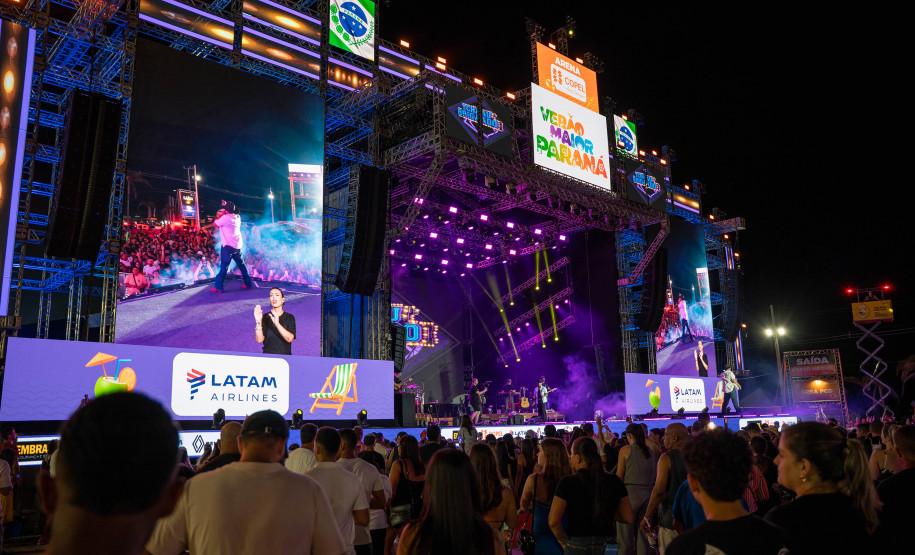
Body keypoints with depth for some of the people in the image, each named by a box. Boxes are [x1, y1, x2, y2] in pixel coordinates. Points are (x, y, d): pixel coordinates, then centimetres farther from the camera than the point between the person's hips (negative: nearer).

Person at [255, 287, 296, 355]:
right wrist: (258, 321, -18)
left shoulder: (290, 317, 1)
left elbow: (289, 338, -13)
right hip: (267, 356, 0)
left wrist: (277, 323, -24)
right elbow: (259, 340, -6)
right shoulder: (265, 317, 4)